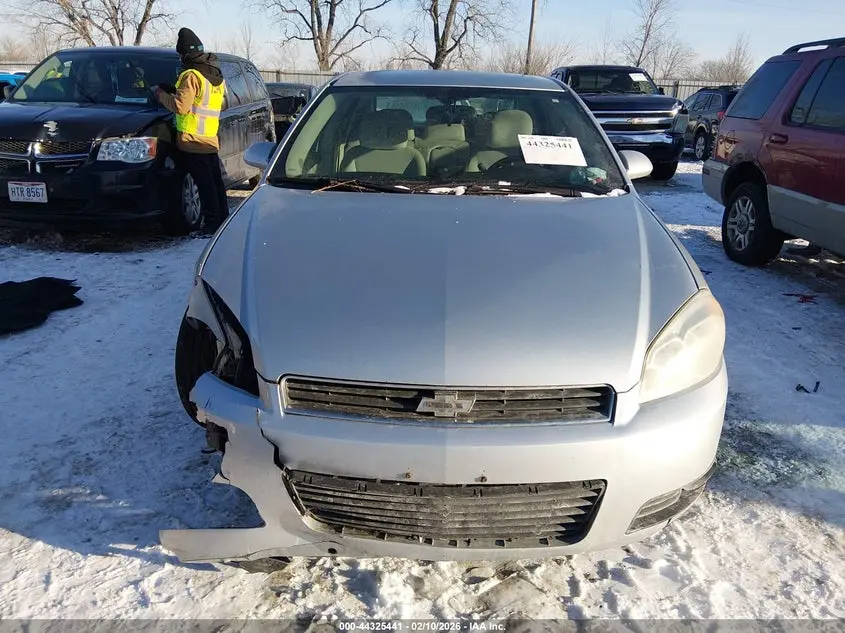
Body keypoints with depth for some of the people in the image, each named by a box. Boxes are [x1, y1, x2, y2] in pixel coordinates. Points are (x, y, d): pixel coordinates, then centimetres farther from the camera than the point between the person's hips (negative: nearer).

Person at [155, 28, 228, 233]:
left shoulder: (191, 76, -13)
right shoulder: (217, 75, 14)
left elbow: (180, 106, -19)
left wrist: (160, 94, -4)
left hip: (192, 140, -8)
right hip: (211, 139, 8)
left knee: (204, 183, -5)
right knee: (215, 181, 13)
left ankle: (212, 222, -3)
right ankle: (223, 218, 19)